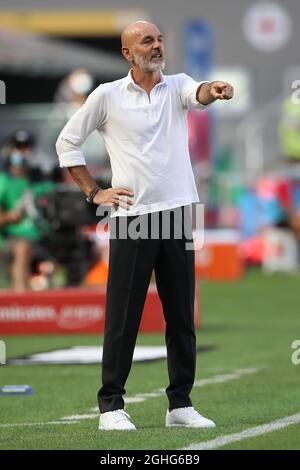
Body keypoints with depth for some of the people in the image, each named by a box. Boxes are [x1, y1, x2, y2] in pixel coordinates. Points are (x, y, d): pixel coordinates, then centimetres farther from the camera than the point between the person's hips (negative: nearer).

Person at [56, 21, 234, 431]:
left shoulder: (177, 86, 9)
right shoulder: (107, 96, 3)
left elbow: (198, 93, -15)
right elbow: (67, 142, 9)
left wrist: (213, 90, -40)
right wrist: (93, 192, 2)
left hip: (177, 213, 3)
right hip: (131, 216, -3)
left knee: (182, 316, 6)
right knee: (123, 316, -3)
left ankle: (180, 404, 14)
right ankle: (111, 405, 4)